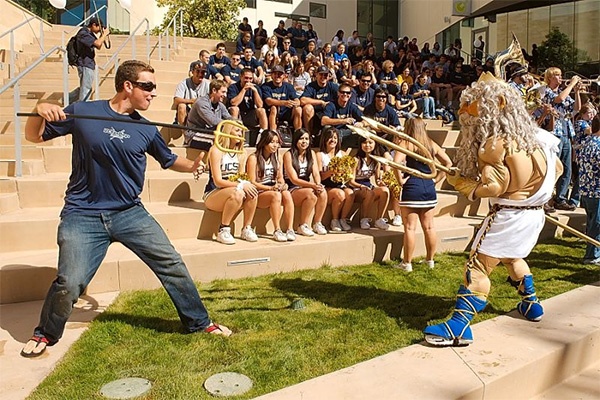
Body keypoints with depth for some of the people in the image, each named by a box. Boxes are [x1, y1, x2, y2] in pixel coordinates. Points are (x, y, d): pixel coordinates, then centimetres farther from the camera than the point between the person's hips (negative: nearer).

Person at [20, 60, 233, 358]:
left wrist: (194, 165, -3)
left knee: (172, 264, 0)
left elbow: (169, 160, 18)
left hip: (130, 213, 3)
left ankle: (199, 322, 18)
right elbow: (34, 137, 6)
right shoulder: (82, 112, -3)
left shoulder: (146, 130, 5)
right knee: (69, 283, -9)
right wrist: (40, 112, -16)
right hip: (83, 215, -3)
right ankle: (45, 334, 24)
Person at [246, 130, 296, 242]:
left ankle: (290, 229, -30)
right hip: (258, 195, -5)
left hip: (274, 191, 5)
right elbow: (252, 182, -10)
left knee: (287, 194, -28)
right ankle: (277, 230, -29)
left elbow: (280, 178, 14)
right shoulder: (253, 158, -5)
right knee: (276, 195, -34)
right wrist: (271, 188, -20)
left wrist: (282, 185, -11)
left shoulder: (277, 159, 16)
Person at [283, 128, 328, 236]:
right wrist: (313, 185, -27)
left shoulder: (311, 154, 10)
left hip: (306, 187, 5)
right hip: (292, 189, -5)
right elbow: (294, 179, -15)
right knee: (311, 194, -33)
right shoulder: (288, 155, -9)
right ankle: (303, 226, -17)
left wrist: (318, 185, -22)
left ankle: (317, 223, -9)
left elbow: (316, 174, 2)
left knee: (323, 192, -26)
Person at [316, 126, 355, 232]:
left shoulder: (342, 154, 15)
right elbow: (320, 176, -7)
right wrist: (332, 171, -23)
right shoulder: (320, 155, 3)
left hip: (340, 185, 4)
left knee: (350, 193, -28)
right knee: (340, 194, -32)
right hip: (326, 187, -3)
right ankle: (335, 221, -12)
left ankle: (343, 220, -11)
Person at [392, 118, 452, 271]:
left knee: (410, 228, -1)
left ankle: (407, 263, 5)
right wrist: (436, 179, 13)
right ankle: (430, 260, 25)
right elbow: (448, 163, 13)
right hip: (429, 188, 5)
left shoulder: (406, 143, -5)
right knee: (429, 227, 13)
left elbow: (396, 162, -22)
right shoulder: (432, 145, 11)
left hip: (411, 189, -5)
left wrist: (400, 180, -11)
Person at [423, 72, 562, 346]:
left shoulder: (495, 142, -18)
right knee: (513, 258, 31)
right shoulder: (532, 136, 8)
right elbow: (556, 168, 17)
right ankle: (531, 305, 44)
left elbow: (492, 187, -21)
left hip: (507, 216, -9)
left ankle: (459, 327, -13)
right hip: (535, 213, 9)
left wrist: (457, 181, -12)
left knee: (478, 267, -9)